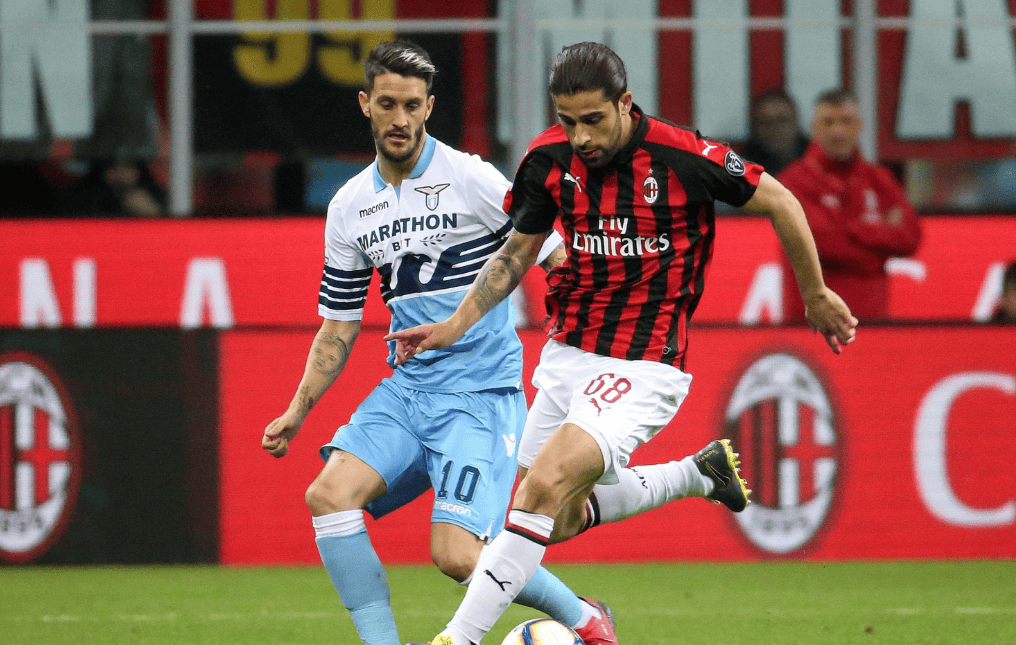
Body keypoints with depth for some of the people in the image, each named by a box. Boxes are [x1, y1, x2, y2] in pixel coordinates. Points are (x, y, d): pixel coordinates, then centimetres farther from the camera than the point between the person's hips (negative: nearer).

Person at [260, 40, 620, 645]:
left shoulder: (471, 178, -7)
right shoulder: (350, 207, 10)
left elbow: (554, 259, -4)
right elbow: (338, 327, 18)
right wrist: (298, 410, 11)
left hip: (482, 389, -6)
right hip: (407, 387, 6)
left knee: (456, 553, -17)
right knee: (330, 494, -18)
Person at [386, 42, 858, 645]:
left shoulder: (680, 155, -18)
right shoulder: (550, 160, -4)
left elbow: (779, 201, -4)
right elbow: (517, 253, 11)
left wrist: (816, 294, 6)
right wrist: (455, 326, -2)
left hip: (643, 364, -7)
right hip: (568, 352, 7)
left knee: (544, 489, -22)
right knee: (558, 520, 15)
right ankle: (699, 472, 36)